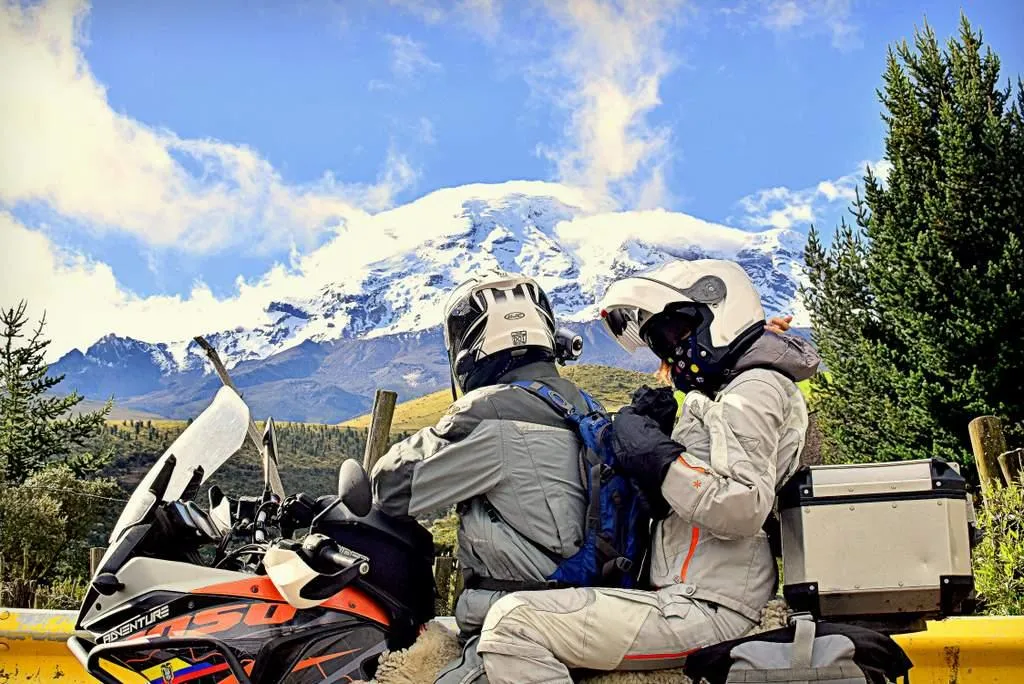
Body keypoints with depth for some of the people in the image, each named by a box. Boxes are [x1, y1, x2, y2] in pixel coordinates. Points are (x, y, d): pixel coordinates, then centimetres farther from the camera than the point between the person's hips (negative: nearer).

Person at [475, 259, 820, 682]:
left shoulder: (753, 391, -9)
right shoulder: (729, 394, 22)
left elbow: (741, 510, -25)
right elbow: (670, 509, 24)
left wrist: (657, 455, -17)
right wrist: (652, 432, 9)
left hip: (705, 612, -11)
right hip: (688, 599, 11)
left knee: (511, 624, -21)